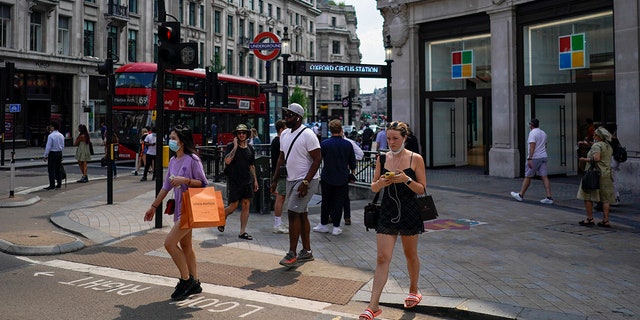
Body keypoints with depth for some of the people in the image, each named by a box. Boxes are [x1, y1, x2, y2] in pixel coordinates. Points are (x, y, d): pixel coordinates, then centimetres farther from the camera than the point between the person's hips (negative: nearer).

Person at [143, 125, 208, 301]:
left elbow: (203, 183, -13)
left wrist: (185, 180, -25)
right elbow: (166, 186, 17)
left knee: (169, 242, -13)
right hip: (179, 208, 9)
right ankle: (194, 283, 23)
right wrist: (153, 206, 19)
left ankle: (186, 279, 1)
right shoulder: (173, 161, 12)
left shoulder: (192, 159, -13)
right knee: (185, 245, 13)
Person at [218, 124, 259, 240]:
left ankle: (242, 232, 9)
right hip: (234, 181, -5)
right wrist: (235, 146, -18)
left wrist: (255, 180, 15)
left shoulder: (250, 148, 10)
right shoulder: (231, 146, -5)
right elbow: (227, 161, -21)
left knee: (246, 205, 2)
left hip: (247, 181, 5)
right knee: (233, 206, -2)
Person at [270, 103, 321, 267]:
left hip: (305, 180, -8)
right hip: (291, 179, 8)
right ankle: (307, 252, 22)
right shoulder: (284, 134, 11)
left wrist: (306, 182, -21)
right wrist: (275, 179, 13)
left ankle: (292, 254, -5)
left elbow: (317, 159, -16)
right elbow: (282, 158, 18)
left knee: (293, 213, -12)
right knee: (301, 214, 12)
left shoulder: (307, 135, -14)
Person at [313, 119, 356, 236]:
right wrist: (351, 169, 25)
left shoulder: (324, 144, -12)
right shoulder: (348, 144, -6)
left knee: (326, 201, 13)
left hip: (327, 178, -1)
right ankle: (336, 227, 10)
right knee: (339, 202, 8)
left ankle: (323, 224, 22)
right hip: (342, 178, 1)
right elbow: (353, 162, 4)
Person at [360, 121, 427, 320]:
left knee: (410, 254, 16)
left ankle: (413, 290, 41)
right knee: (382, 258, -6)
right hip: (387, 213, 1)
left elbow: (422, 189, -5)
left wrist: (407, 180, -21)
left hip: (409, 213, -1)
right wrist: (381, 183, -16)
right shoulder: (382, 158, 3)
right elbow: (373, 188, 6)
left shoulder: (415, 159, -4)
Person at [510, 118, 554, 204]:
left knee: (527, 177, 4)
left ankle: (520, 195, 15)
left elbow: (532, 146, -21)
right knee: (544, 177, 1)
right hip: (543, 157, 7)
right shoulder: (543, 133, 15)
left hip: (534, 158, -7)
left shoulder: (532, 133, -11)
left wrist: (529, 158, -25)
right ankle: (549, 198, -5)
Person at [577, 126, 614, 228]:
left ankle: (590, 219, 3)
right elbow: (606, 160, 20)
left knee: (587, 197, 2)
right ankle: (605, 221, 10)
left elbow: (596, 158, -25)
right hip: (607, 174, 8)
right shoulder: (609, 146, 14)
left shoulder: (597, 145, -12)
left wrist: (584, 159, -12)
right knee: (605, 199, 9)